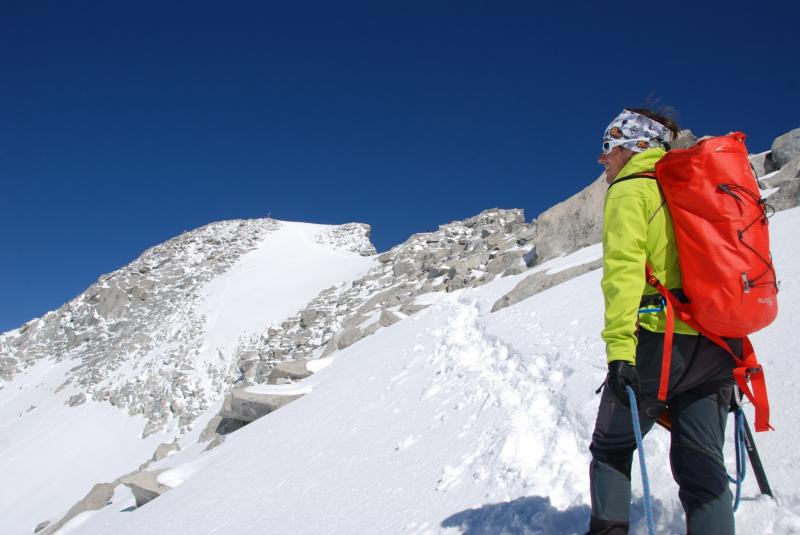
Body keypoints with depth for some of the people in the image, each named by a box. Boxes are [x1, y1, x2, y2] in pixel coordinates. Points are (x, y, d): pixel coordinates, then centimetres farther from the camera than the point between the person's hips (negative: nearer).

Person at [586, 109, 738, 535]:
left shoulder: (629, 190, 0)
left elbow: (624, 270, -15)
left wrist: (619, 347, -22)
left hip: (662, 338, -6)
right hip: (719, 344, 6)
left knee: (611, 449, 11)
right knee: (703, 465, 9)